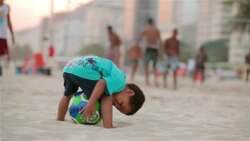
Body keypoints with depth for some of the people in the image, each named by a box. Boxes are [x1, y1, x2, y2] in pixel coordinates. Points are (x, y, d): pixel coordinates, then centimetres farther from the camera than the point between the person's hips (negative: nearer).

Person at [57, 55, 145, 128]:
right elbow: (102, 83, -20)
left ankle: (59, 121, 46)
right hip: (83, 71, -10)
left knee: (68, 94, 32)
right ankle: (108, 127, -7)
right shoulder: (120, 81, -6)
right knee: (106, 98, -3)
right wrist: (91, 104, -22)